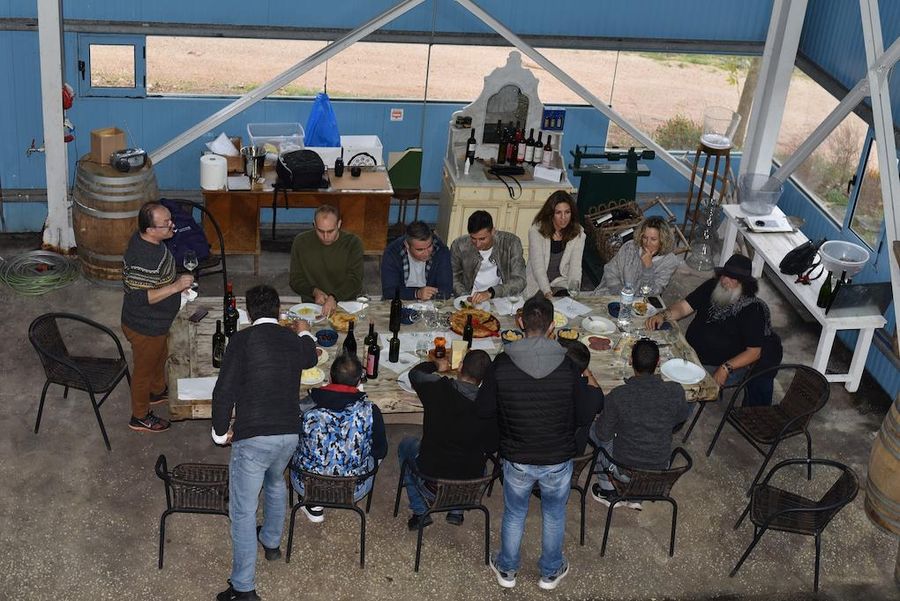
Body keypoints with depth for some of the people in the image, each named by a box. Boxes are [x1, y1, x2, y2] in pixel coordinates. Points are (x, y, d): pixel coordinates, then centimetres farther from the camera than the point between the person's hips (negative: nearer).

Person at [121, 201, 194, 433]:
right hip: (144, 327, -9)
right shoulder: (144, 260, -38)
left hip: (156, 322, 9)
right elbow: (139, 298, -35)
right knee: (144, 368, 14)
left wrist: (176, 282, 9)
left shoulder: (144, 238, -8)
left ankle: (158, 391, 59)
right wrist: (175, 287, -36)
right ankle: (140, 417, 37)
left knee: (160, 356, 32)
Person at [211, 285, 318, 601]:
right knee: (275, 482, 34)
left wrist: (220, 432, 2)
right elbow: (310, 359, 32)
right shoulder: (293, 340, 7)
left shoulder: (242, 340, -8)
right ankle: (271, 542, 51)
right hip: (289, 435, 6)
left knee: (243, 512, 2)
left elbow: (224, 391, -13)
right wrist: (305, 333, 53)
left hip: (253, 438, -5)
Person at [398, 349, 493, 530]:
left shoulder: (438, 387, -17)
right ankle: (457, 510, 33)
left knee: (407, 444, 29)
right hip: (472, 485, 2)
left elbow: (414, 373, 6)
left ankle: (420, 512, 28)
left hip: (432, 479, -2)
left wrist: (436, 365, 25)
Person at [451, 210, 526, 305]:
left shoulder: (511, 243, -6)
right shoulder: (459, 246, -2)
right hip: (471, 300, 1)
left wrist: (490, 292, -25)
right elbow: (453, 277, 11)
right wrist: (465, 297, -8)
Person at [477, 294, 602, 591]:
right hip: (558, 459, 0)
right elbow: (586, 417, -11)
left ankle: (507, 570, 41)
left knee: (514, 515, 23)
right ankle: (550, 572, 41)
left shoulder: (502, 364, -18)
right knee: (554, 516, 23)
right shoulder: (567, 366, -19)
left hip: (516, 459, 0)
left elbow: (483, 411, -9)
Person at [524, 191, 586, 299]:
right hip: (537, 286, -2)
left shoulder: (578, 233, 1)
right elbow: (538, 266, -14)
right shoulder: (536, 230, -7)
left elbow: (575, 266, -5)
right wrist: (547, 292, -27)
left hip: (561, 286, 2)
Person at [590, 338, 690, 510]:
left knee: (596, 431, 24)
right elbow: (681, 418, 4)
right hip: (661, 470, 3)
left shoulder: (617, 396, -24)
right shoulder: (675, 392, -18)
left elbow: (603, 435, -10)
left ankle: (607, 492, 35)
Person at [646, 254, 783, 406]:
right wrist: (663, 315, -20)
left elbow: (754, 352, -15)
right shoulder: (711, 287, 0)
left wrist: (726, 368, -26)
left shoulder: (753, 309, -15)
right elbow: (684, 307, 1)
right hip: (691, 354, 6)